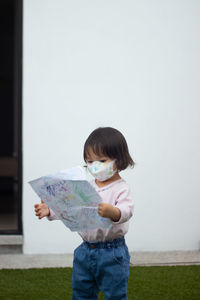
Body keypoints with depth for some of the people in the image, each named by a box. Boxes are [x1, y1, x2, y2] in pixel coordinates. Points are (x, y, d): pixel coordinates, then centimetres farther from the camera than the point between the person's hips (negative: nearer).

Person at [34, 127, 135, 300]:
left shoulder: (121, 188, -14)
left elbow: (127, 211, -31)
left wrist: (113, 212, -52)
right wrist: (49, 211, -6)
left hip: (111, 252, -7)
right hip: (86, 251, 7)